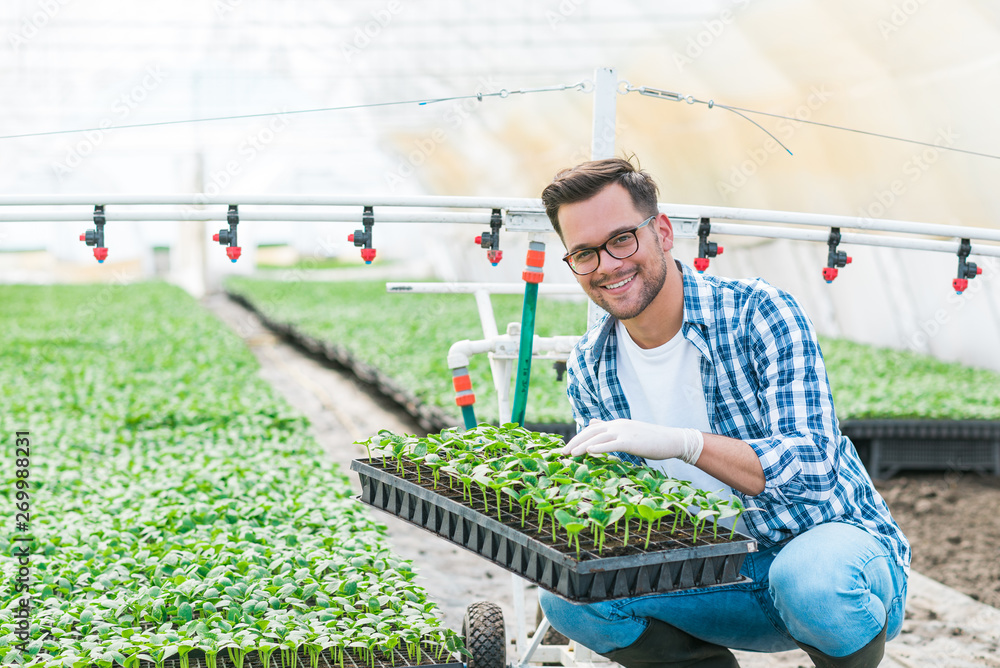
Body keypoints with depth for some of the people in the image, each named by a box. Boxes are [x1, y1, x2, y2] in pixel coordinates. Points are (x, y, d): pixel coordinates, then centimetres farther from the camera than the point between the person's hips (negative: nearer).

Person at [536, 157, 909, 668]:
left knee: (812, 581, -39)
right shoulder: (588, 371, -1)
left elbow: (813, 462, -26)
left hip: (835, 537, -4)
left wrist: (684, 442, -40)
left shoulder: (760, 314, -16)